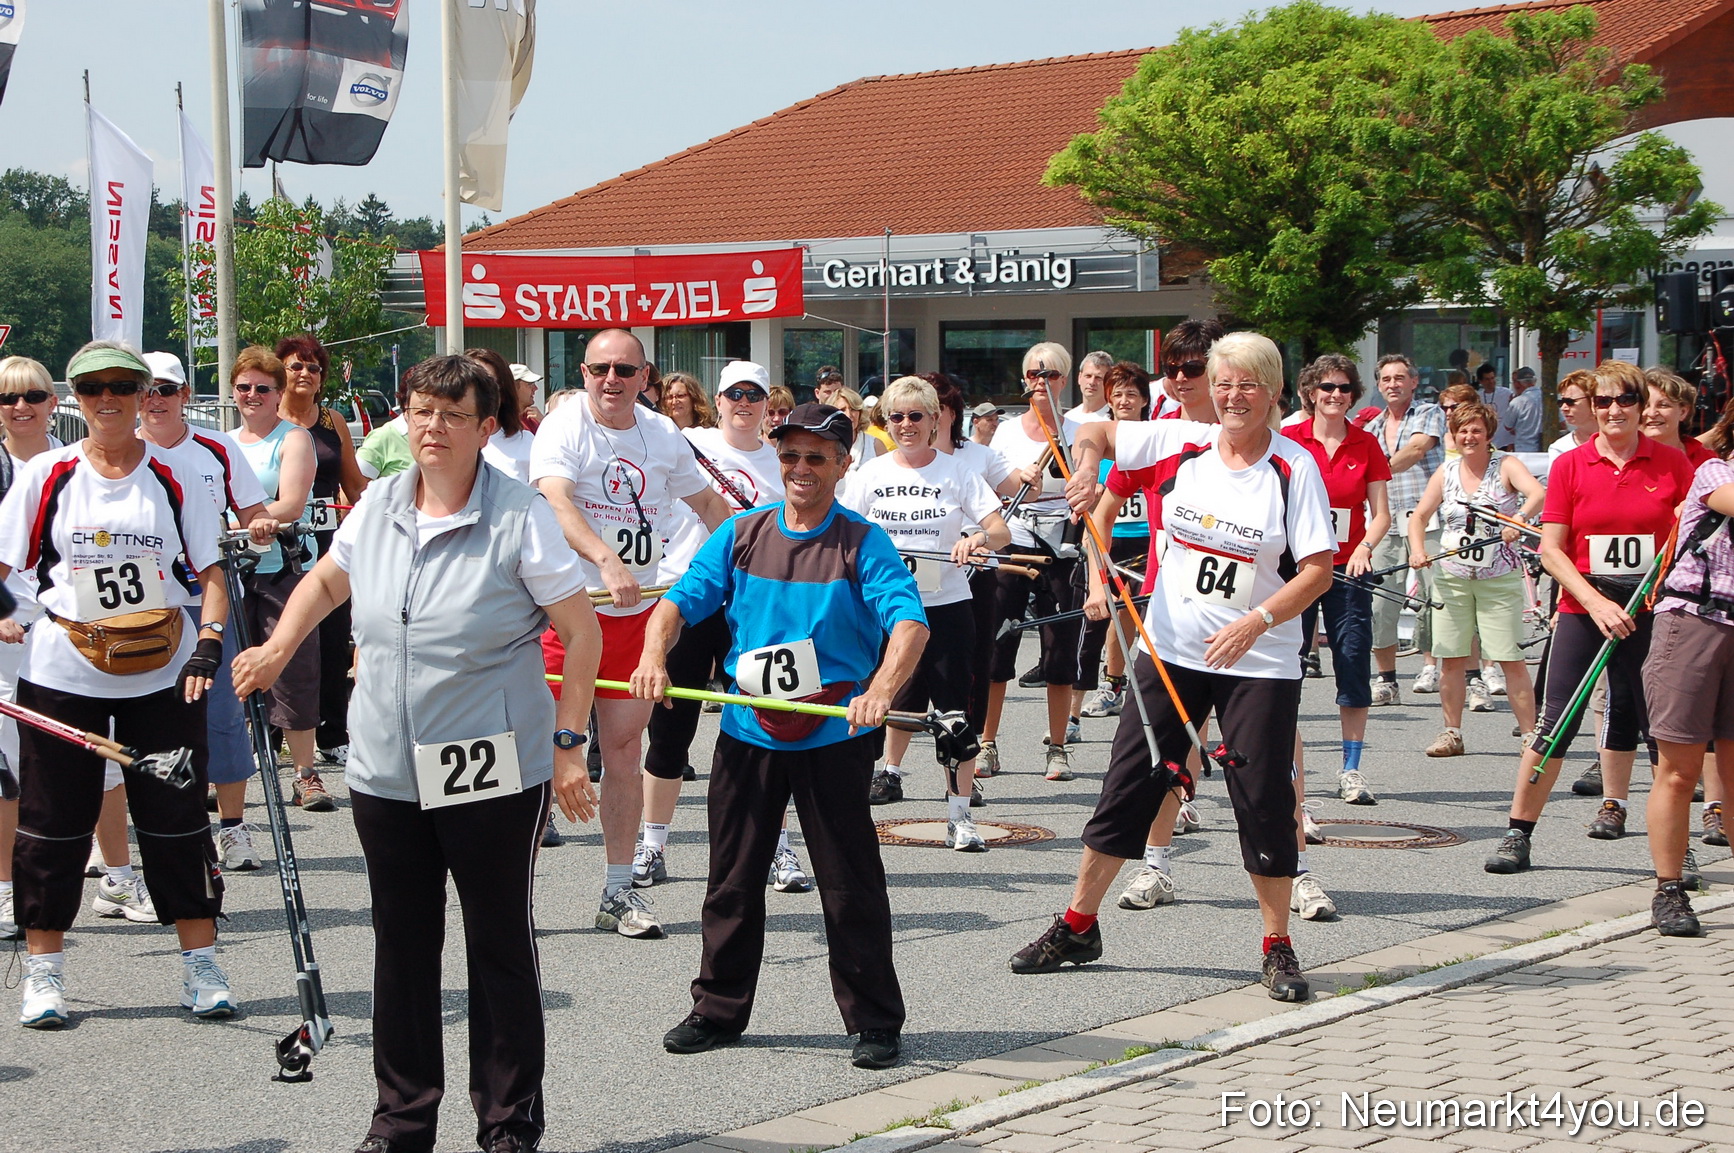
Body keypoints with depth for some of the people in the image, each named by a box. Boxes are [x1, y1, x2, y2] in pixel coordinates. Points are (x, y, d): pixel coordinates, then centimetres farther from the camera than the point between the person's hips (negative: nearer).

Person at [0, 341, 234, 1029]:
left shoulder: (174, 476, 4)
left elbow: (211, 573, 5)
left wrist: (208, 647, -9)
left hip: (162, 677, 0)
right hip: (61, 675, 0)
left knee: (178, 820, 3)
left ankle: (201, 967, 14)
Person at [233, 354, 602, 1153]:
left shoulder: (520, 517, -10)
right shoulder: (377, 507, 4)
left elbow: (581, 631, -6)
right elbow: (326, 582, 24)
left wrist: (566, 741, -9)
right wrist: (277, 651, 11)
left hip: (494, 775, -5)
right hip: (386, 772, 5)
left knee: (501, 946, 5)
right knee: (401, 947, 13)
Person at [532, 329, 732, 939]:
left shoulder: (663, 434, 8)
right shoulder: (563, 427, -9)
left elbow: (708, 503, 24)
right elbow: (556, 503, -27)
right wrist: (606, 559, -41)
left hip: (636, 611, 5)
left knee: (625, 748, 7)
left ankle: (619, 892, 15)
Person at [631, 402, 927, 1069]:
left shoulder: (864, 544, -6)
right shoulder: (740, 535, 5)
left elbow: (909, 621, -19)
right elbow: (682, 599, 0)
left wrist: (881, 690, -37)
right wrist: (654, 653, -21)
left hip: (834, 739, -3)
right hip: (747, 733, 3)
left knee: (851, 886, 2)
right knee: (732, 881, 11)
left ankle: (875, 1023, 12)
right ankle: (719, 1010, 25)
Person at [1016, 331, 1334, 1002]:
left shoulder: (1295, 468, -8)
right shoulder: (1181, 444, 1)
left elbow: (1318, 568, -11)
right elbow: (1096, 433, 14)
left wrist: (1255, 622, -22)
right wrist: (1087, 469, -8)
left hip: (1259, 663, -3)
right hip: (1170, 650, 3)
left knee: (1265, 801, -3)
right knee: (1128, 785, 6)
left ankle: (1278, 949, 12)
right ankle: (1078, 927, 18)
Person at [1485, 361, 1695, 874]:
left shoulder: (1673, 464, 1)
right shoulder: (1570, 465, 0)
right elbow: (1551, 550, -1)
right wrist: (1596, 601, -13)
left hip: (1650, 614, 1)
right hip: (1583, 611, 0)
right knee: (1555, 723, -2)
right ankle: (1518, 835, 4)